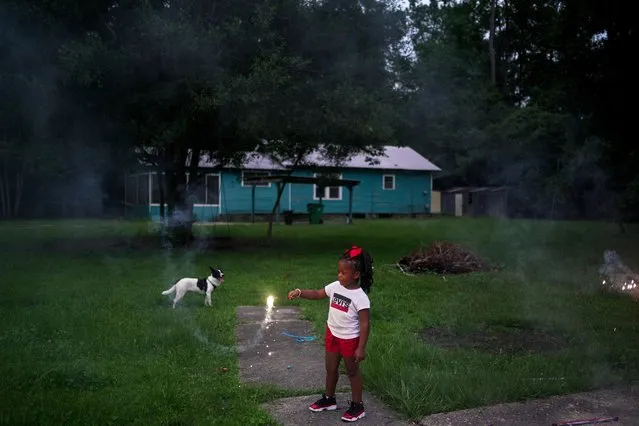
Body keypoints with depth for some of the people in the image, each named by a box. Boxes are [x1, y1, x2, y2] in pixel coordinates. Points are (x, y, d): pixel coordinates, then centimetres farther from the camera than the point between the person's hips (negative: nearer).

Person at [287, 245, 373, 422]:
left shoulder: (361, 297, -24)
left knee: (352, 371, 10)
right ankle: (329, 399, 39)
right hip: (332, 335, 6)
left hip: (350, 339, -6)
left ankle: (357, 406, 25)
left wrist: (361, 348, -20)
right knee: (331, 369, 20)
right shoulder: (335, 286, -6)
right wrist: (299, 292, -13)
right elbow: (317, 294, 4)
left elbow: (365, 324, -21)